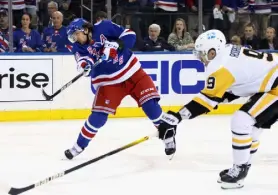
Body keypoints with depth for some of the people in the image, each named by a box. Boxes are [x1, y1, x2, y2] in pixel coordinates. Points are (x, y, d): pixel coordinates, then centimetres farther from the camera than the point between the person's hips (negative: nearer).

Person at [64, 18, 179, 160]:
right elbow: (83, 60, -25)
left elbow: (130, 35, -11)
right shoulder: (79, 47, -7)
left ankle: (167, 136, 8)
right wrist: (84, 64, -48)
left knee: (150, 104, -10)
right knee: (98, 116, -10)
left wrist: (115, 45, -27)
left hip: (131, 71, -1)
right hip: (108, 81, 1)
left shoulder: (103, 27, -12)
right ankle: (79, 146, 6)